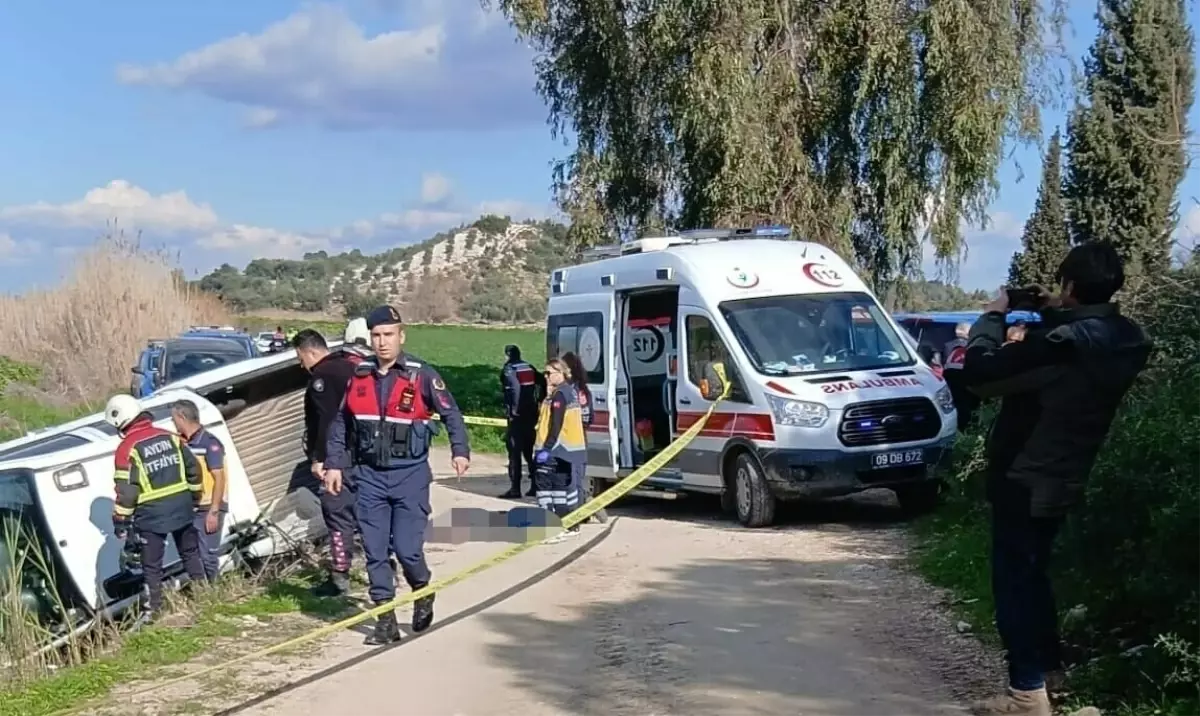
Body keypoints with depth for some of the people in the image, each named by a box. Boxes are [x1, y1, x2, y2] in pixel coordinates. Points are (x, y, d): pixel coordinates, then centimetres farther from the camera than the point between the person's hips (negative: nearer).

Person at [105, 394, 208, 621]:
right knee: (190, 553, 20)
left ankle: (152, 610, 9)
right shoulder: (170, 437, 5)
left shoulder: (127, 448, -12)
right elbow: (193, 471, 10)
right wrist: (194, 499, 22)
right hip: (181, 508, 5)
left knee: (151, 566, 5)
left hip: (151, 515, -5)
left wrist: (120, 523, -6)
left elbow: (126, 491, -14)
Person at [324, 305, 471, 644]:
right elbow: (341, 423, 13)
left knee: (407, 548, -7)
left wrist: (460, 451, -9)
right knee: (375, 552, 4)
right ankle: (386, 622, 15)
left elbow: (451, 413, 1)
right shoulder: (359, 375, 5)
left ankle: (423, 593, 25)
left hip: (409, 475, -4)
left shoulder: (421, 375, -6)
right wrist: (334, 464, 10)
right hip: (369, 475, 4)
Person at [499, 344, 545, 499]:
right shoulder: (529, 369, 13)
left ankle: (515, 488, -5)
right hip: (531, 415, 7)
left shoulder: (508, 369, -7)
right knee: (530, 451, 15)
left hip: (517, 416, -7)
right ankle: (536, 485, 15)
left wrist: (514, 410, -19)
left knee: (514, 451, -3)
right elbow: (543, 384, 8)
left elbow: (515, 388, -22)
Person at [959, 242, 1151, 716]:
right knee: (1032, 573, 24)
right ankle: (1046, 664, 36)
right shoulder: (1122, 341, -2)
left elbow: (980, 373, -22)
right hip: (1062, 479, 8)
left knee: (1014, 580, 1)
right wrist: (1055, 315, 8)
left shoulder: (1063, 344, -28)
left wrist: (993, 316, -9)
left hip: (1025, 479, -8)